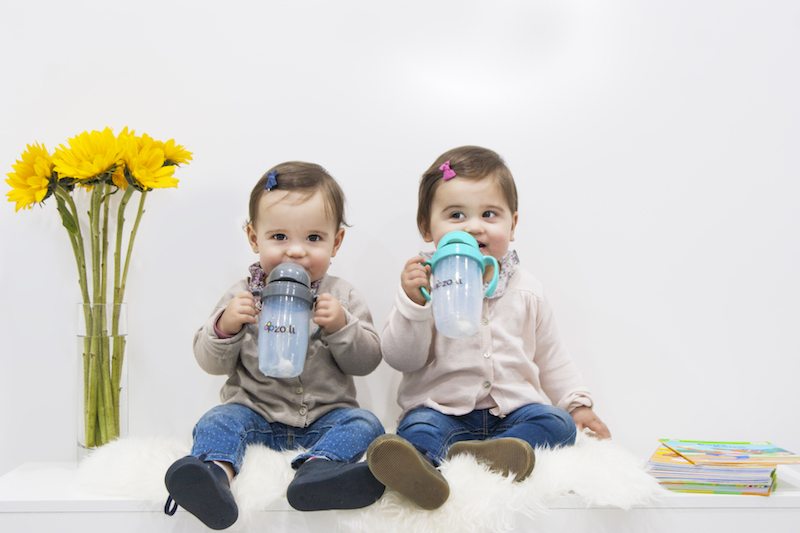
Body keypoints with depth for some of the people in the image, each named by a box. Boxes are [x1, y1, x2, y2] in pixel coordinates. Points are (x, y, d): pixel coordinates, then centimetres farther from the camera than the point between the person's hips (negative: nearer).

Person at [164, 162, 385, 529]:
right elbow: (211, 363, 2)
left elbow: (367, 361, 0)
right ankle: (216, 472, -51)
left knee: (365, 424, -24)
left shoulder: (342, 297, 4)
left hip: (324, 419, 0)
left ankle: (316, 467, -50)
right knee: (218, 421, -24)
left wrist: (341, 326, -18)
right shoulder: (242, 296, 3)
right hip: (256, 414, 0)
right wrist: (226, 326, -18)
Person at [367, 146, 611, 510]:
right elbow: (401, 359, -6)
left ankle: (479, 454, -40)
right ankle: (417, 470, -62)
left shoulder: (526, 291, 9)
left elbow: (550, 357, 20)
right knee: (419, 428, -31)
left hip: (514, 410, 3)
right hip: (442, 409, -3)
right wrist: (412, 302, -18)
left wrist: (577, 403, 10)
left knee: (558, 423, -21)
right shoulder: (425, 284, 0)